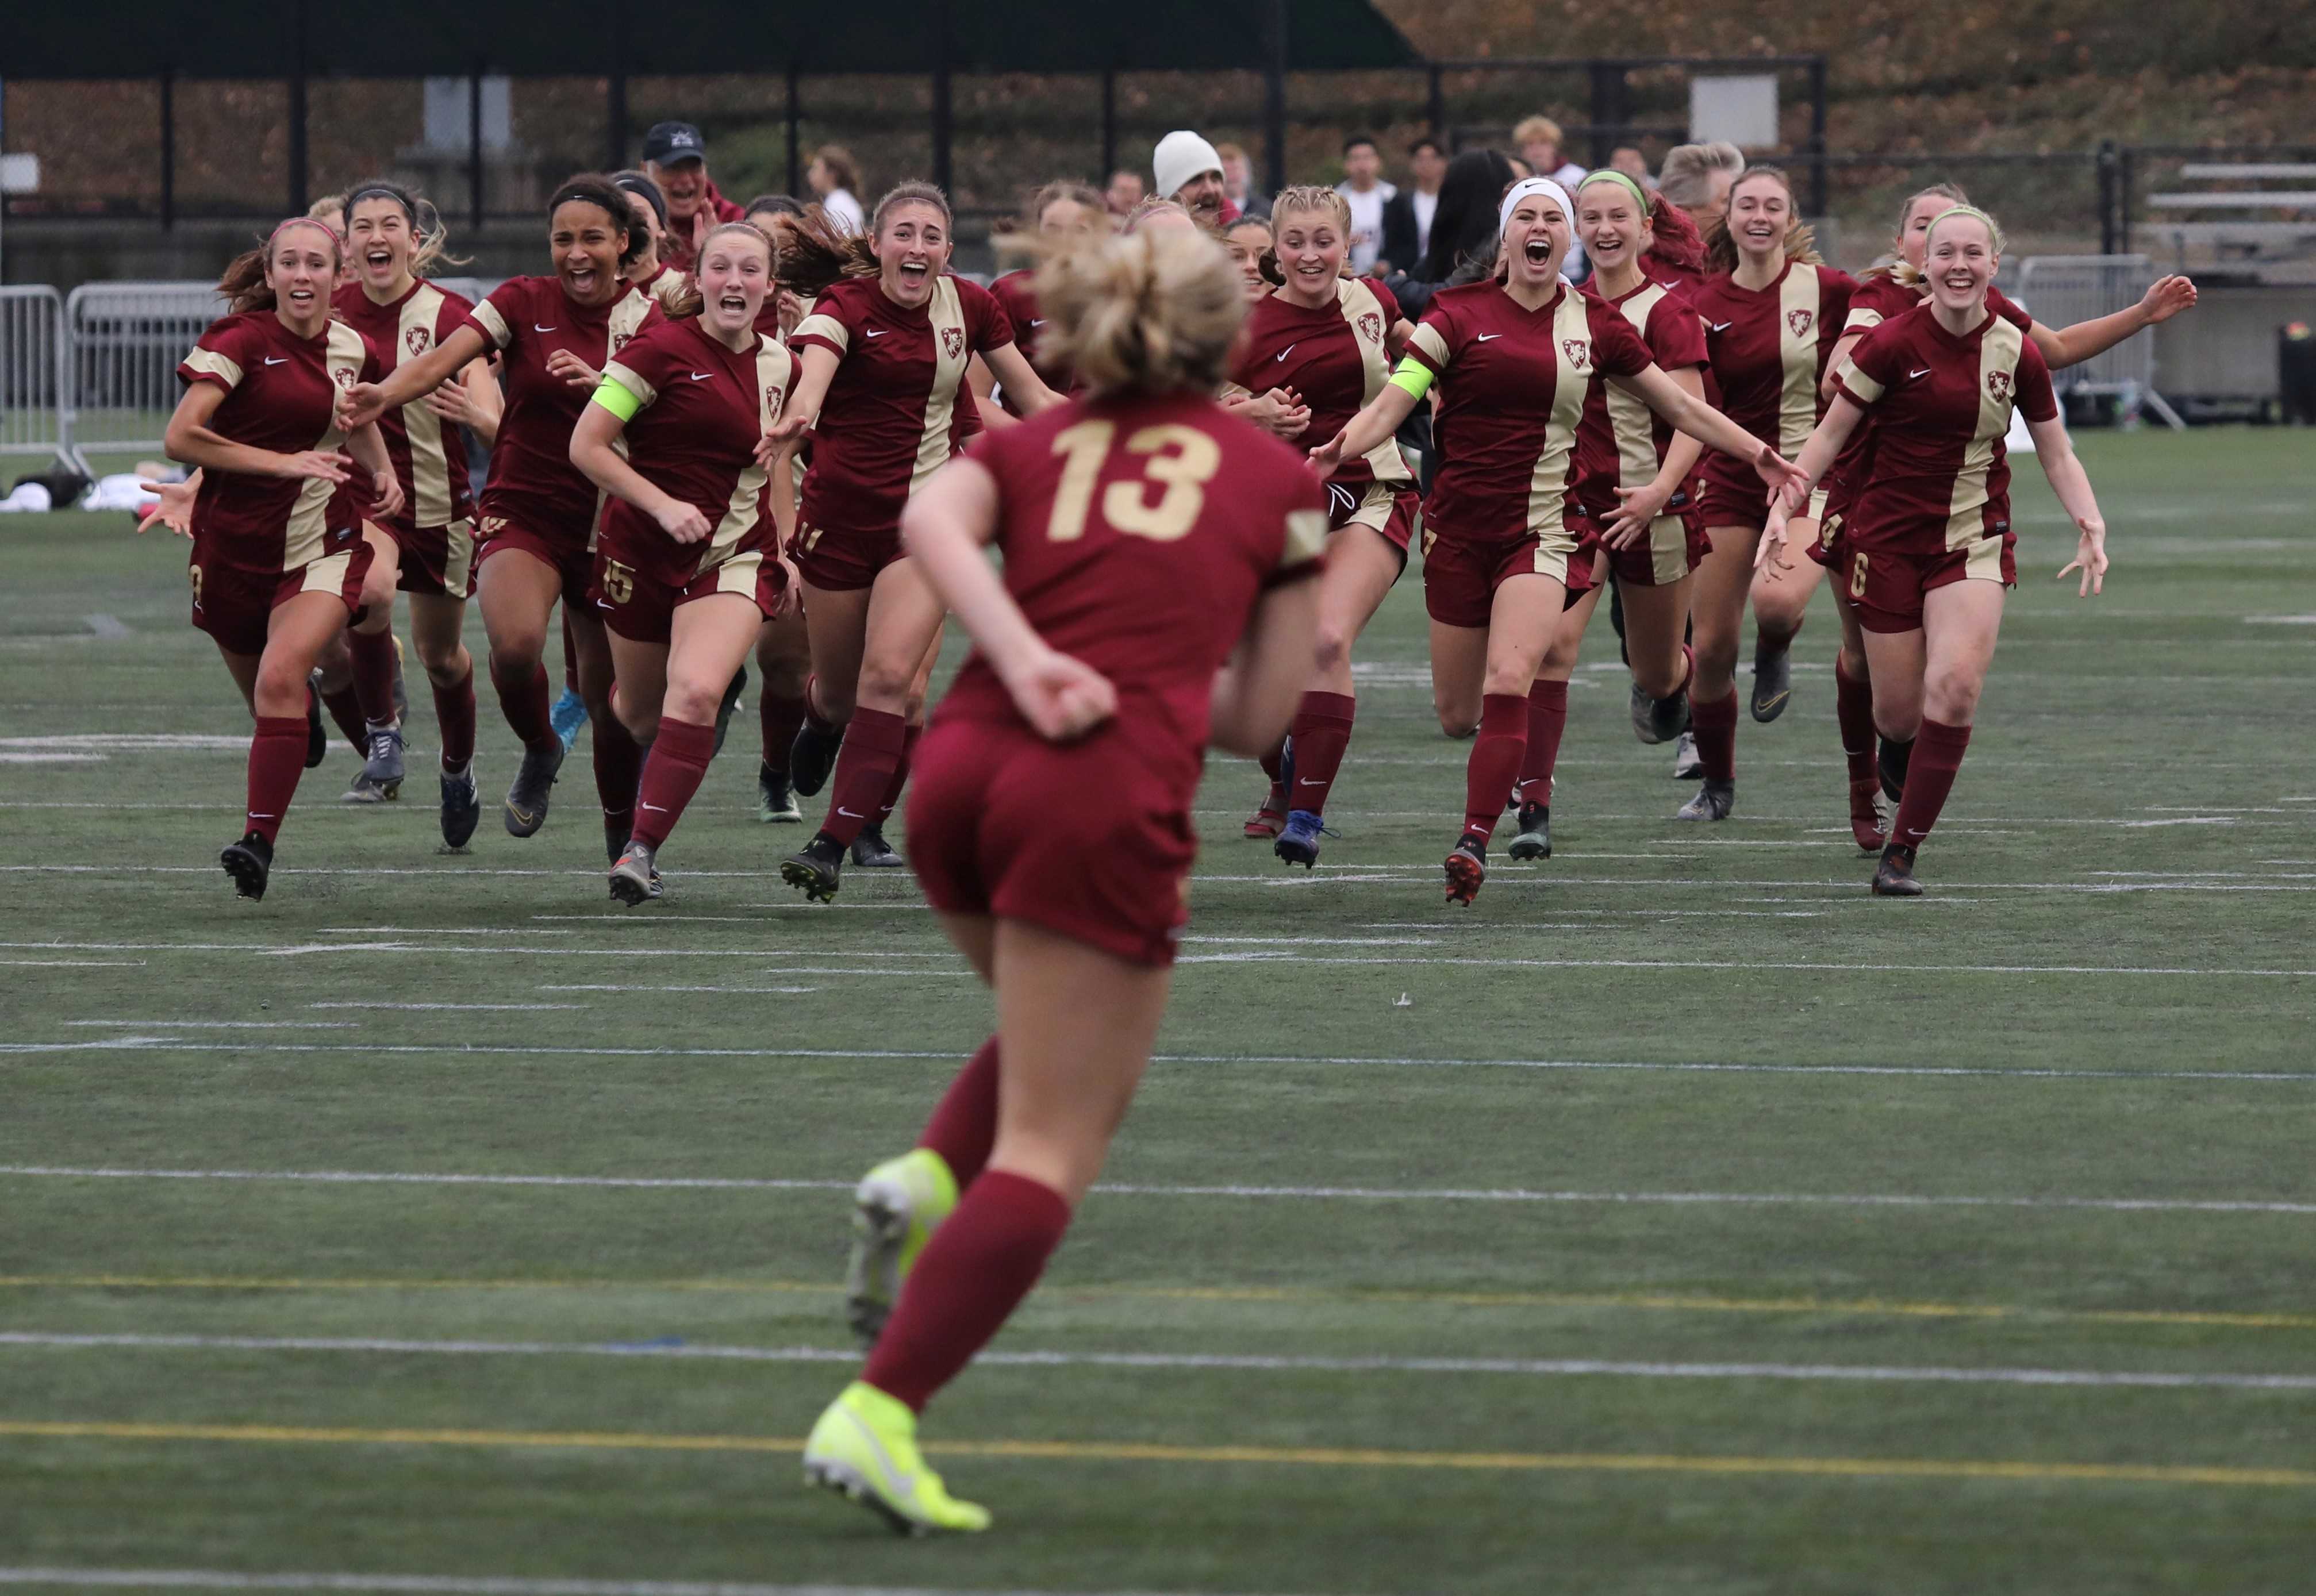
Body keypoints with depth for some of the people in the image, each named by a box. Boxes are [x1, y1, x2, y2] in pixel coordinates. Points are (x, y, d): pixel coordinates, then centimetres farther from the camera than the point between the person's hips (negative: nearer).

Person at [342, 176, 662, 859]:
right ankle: (539, 753, 2)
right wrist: (383, 394, -37)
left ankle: (624, 839, 27)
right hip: (523, 513, -1)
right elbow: (445, 359, -17)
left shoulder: (647, 322, 1)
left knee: (613, 704, 3)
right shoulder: (524, 302, -2)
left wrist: (598, 385, -31)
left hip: (607, 522, 1)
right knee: (515, 643, -30)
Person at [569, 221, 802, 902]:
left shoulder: (778, 365, 5)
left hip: (736, 557, 2)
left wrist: (784, 548, 17)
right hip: (643, 556, -2)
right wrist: (663, 505, -20)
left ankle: (642, 849, -19)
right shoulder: (662, 350, -12)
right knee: (641, 713, 10)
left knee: (698, 693, -22)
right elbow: (587, 446, -13)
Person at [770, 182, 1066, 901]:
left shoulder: (970, 306, 0)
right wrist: (801, 413, -57)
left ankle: (842, 839, -12)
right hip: (842, 511, -1)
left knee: (892, 678, -16)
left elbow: (1034, 399, 11)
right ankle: (821, 723, 51)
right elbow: (816, 363, -35)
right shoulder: (846, 304, -13)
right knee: (839, 687, 11)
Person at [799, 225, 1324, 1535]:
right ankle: (878, 1417, -16)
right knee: (1051, 1151, -2)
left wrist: (1025, 663, -12)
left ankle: (928, 1182, 5)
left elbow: (934, 520, -4)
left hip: (965, 768, 4)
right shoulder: (1277, 478, 17)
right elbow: (1259, 719, 16)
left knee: (1064, 1039, 32)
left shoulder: (1028, 446, 20)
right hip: (1112, 800, -4)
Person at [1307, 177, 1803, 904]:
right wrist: (1338, 448, -27)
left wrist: (1760, 455, 10)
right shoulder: (1461, 313, 0)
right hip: (1460, 525, 1)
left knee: (1508, 685, -22)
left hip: (1543, 528, -1)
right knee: (1457, 715, 7)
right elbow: (1392, 401, -8)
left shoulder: (1594, 323, 4)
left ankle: (1474, 843, -22)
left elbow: (1679, 405, 13)